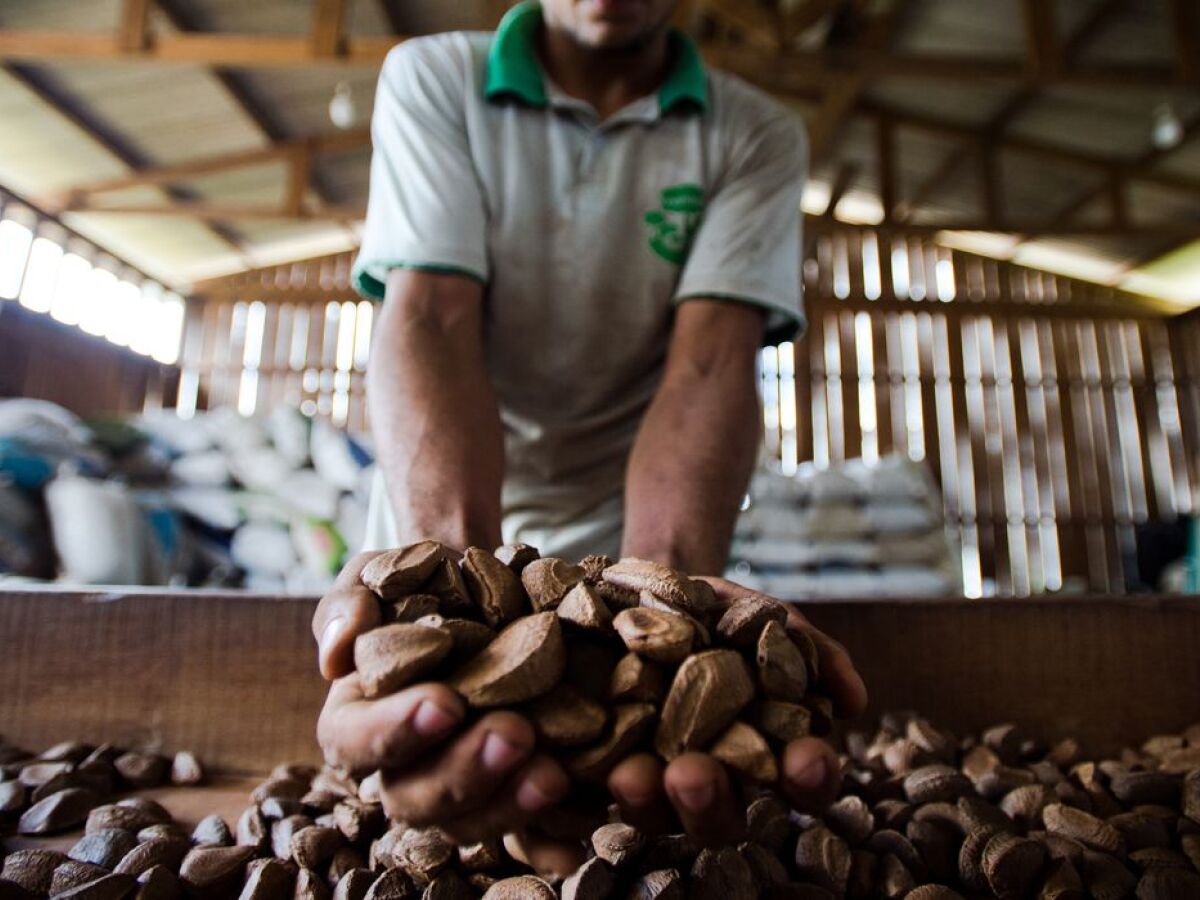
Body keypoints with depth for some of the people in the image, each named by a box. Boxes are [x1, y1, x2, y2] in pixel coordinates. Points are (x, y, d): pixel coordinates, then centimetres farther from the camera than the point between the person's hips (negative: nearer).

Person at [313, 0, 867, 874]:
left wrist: (670, 583, -40)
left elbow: (709, 365, -21)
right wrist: (450, 566, -39)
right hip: (443, 517, 1)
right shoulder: (430, 79, -7)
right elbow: (430, 320, -22)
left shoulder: (758, 136, -7)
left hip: (637, 526, 0)